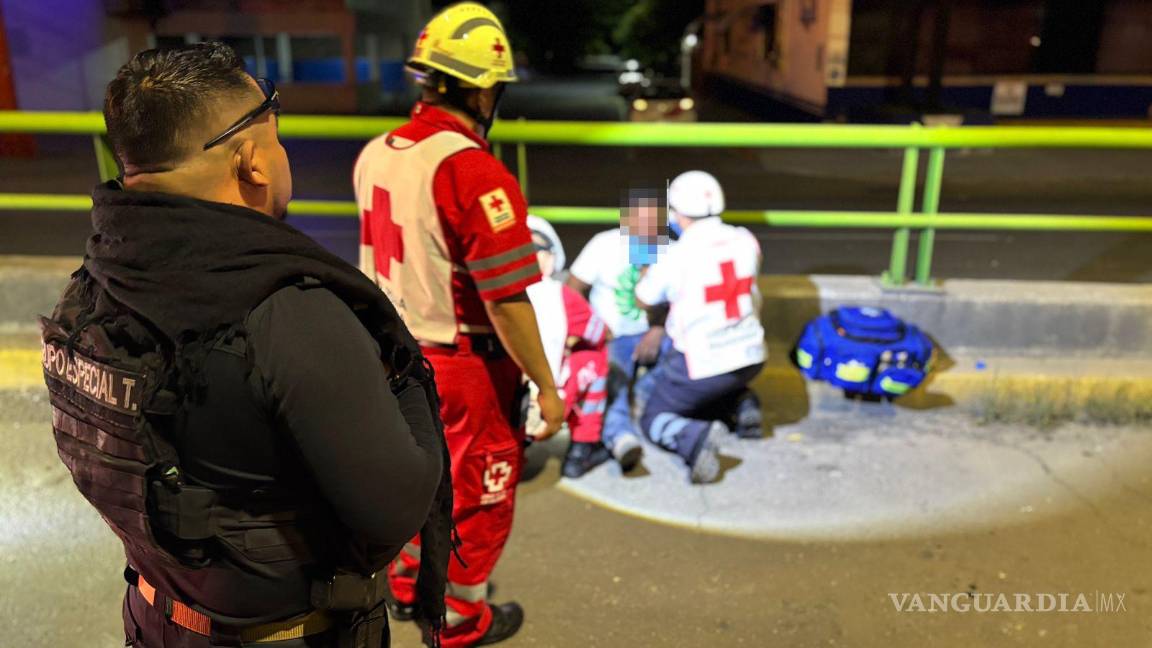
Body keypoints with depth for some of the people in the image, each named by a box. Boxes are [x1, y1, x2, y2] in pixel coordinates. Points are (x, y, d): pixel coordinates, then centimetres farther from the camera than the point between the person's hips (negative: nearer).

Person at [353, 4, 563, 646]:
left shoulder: (376, 154, -1)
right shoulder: (474, 173, -26)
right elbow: (506, 300, -26)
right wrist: (546, 386, -16)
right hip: (466, 367, -7)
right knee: (479, 492, 15)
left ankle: (411, 582, 49)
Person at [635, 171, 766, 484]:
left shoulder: (676, 257, -18)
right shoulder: (746, 241, -3)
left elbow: (644, 301, 0)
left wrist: (652, 258, 16)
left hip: (702, 363, -5)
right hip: (751, 357, 6)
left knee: (655, 419, 13)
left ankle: (697, 437, -17)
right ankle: (741, 404, 7)